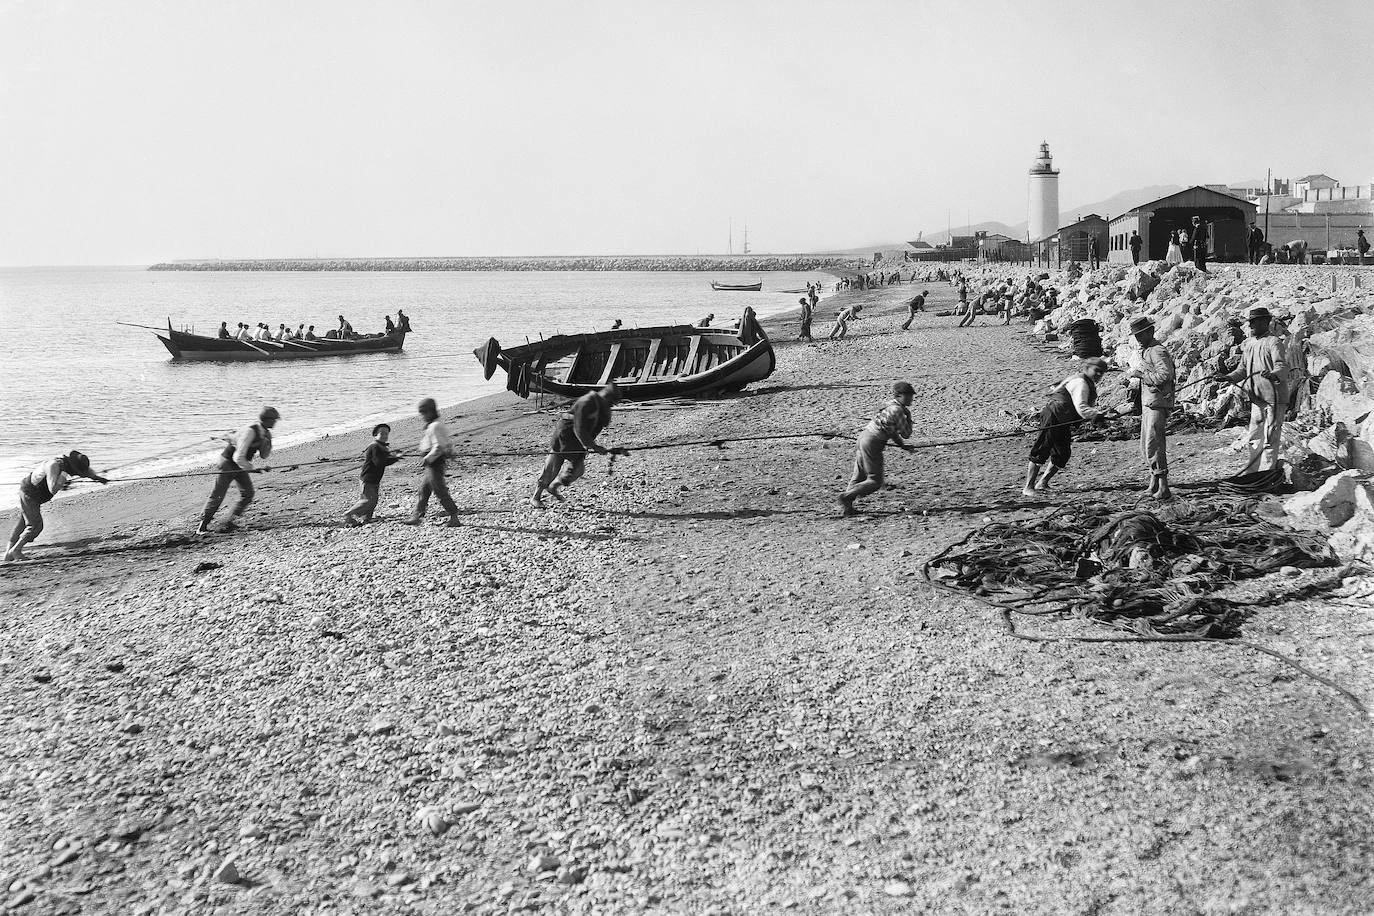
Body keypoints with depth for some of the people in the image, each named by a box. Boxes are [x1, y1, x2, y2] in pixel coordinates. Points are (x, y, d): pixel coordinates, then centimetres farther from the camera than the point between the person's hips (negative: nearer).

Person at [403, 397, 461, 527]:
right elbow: (449, 442, 19)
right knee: (423, 489, 14)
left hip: (434, 463, -10)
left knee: (440, 491, -5)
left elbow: (438, 447, -24)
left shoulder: (434, 426, -18)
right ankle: (417, 516, 19)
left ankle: (454, 518, -1)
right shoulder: (440, 424, 13)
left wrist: (427, 459, -20)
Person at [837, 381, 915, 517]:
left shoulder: (891, 405, 14)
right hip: (872, 443, -10)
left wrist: (902, 445, 22)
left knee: (859, 477, 16)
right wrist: (908, 417, 1)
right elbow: (906, 434, -9)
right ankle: (845, 498, -4)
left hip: (864, 436, 10)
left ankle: (846, 506, 18)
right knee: (875, 482, -2)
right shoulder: (897, 410, -15)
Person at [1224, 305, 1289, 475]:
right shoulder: (1248, 344, 13)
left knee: (1270, 439, -5)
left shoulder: (1273, 343, -10)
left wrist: (1273, 374, -44)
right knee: (1253, 439, 13)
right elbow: (1243, 369, 18)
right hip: (1257, 398, 8)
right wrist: (1229, 377, -1)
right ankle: (1251, 473, 23)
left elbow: (1282, 367, -22)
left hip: (1275, 398, -8)